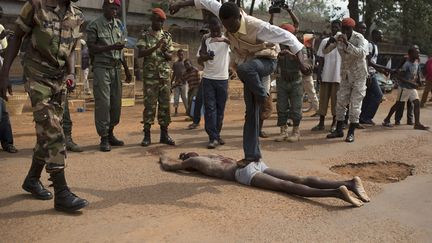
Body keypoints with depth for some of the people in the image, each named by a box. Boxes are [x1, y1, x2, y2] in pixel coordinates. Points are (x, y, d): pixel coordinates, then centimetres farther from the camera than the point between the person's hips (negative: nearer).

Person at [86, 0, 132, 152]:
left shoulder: (119, 25, 14)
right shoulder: (94, 25, -2)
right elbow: (91, 48, -8)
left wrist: (126, 70, 17)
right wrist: (111, 47, -20)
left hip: (116, 68, 6)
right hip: (101, 67, -5)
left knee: (116, 103, 6)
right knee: (103, 103, -7)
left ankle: (110, 134, 18)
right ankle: (104, 138, 0)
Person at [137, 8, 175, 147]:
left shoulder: (167, 36, 11)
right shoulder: (145, 36, 1)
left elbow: (171, 57, 10)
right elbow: (140, 54, -12)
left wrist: (165, 52, -12)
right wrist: (156, 47, -22)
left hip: (165, 75, 3)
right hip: (150, 76, -3)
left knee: (165, 104, 4)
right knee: (149, 105, -3)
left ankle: (164, 134, 11)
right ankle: (147, 135, 3)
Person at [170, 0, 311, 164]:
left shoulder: (256, 26, -31)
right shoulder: (228, 17, -15)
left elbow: (287, 36, -30)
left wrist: (301, 61, -35)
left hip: (265, 60, -6)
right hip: (249, 68, 6)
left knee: (244, 68, -43)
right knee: (251, 113, 3)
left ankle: (263, 96, -14)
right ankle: (252, 155, 9)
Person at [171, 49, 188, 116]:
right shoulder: (175, 64, 10)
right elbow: (174, 74, 13)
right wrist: (171, 82, 10)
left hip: (184, 82, -2)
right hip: (176, 83, 3)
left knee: (184, 97, 1)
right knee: (176, 97, 3)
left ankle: (187, 110, 9)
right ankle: (176, 110, 8)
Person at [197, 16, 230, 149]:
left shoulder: (226, 38, 0)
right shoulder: (205, 39, 2)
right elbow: (199, 59, 1)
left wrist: (223, 40, -36)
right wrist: (206, 56, -22)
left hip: (223, 79, 1)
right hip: (208, 78, -1)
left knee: (220, 108, 8)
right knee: (209, 108, -5)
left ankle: (217, 135, 20)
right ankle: (213, 137, -4)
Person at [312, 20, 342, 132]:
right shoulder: (325, 41, 9)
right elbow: (321, 59, 9)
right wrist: (318, 73, 2)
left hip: (338, 76, -2)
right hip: (325, 76, 3)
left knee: (335, 100, 3)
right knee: (323, 98, 5)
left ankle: (334, 123, 13)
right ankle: (321, 123, 11)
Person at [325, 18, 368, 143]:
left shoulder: (359, 38, -17)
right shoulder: (338, 38, -3)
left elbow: (362, 53, -34)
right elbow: (325, 51, -4)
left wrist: (347, 43, -42)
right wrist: (329, 43, -24)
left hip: (358, 75, -5)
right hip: (345, 75, 5)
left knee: (355, 104, -4)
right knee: (340, 102, 6)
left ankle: (351, 133, 2)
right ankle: (339, 130, 16)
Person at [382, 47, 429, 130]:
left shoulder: (416, 64, 7)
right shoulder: (406, 65, -17)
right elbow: (400, 77, -20)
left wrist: (415, 80, 0)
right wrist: (411, 83, -24)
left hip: (412, 88, 7)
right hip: (404, 88, -7)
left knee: (417, 103, -3)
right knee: (399, 104, 0)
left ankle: (417, 123, -3)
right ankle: (386, 120, 13)